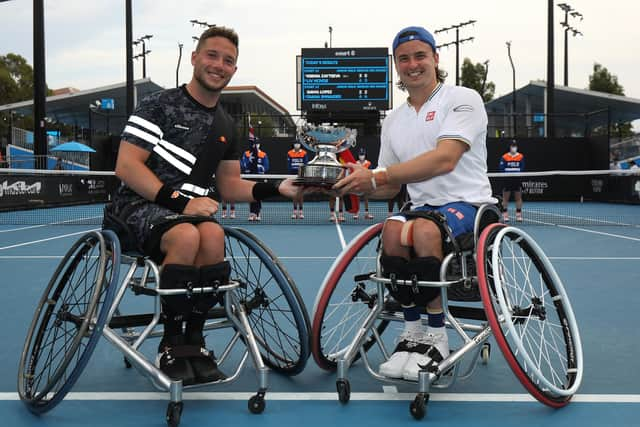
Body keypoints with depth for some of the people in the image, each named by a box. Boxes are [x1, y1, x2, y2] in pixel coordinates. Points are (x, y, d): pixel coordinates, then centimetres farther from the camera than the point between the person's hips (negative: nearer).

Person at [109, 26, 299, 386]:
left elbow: (229, 186, 19)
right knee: (187, 236, -37)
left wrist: (277, 189, 2)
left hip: (191, 208, 4)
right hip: (141, 205, -4)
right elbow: (126, 167, -10)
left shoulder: (226, 126, 16)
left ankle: (193, 340, -14)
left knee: (213, 236, -33)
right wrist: (180, 201, -20)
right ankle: (171, 343, -17)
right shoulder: (159, 105, -3)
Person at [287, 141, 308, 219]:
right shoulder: (289, 153, 4)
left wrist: (303, 165, -20)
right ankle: (295, 211, 9)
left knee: (300, 193, 1)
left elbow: (306, 164, -1)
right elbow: (288, 165, 3)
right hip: (293, 175, 1)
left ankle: (300, 211, 7)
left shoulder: (304, 153, 1)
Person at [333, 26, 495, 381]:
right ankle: (413, 332, -16)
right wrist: (358, 185, -4)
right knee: (392, 230, -31)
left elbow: (444, 160, -19)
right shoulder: (393, 121, 18)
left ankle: (436, 338, -20)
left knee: (423, 229, -37)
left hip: (467, 205, -4)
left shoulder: (463, 99, -2)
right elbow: (391, 187, 19)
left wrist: (376, 176, -23)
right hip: (423, 208, 5)